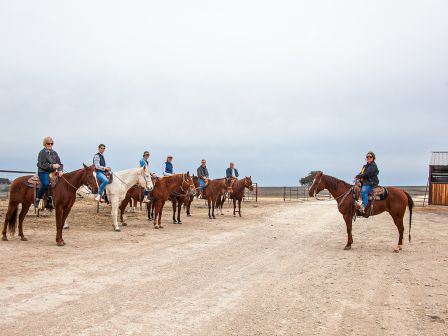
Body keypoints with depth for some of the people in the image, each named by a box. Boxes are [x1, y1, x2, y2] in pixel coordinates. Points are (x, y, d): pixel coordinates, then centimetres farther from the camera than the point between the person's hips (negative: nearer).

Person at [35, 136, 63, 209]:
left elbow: (59, 163, 11)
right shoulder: (42, 153, -1)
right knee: (45, 184, -33)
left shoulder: (54, 153, 17)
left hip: (53, 172, 6)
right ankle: (37, 199, -15)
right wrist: (52, 166, -21)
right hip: (43, 172, -6)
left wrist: (60, 170, -9)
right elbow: (42, 164, -12)